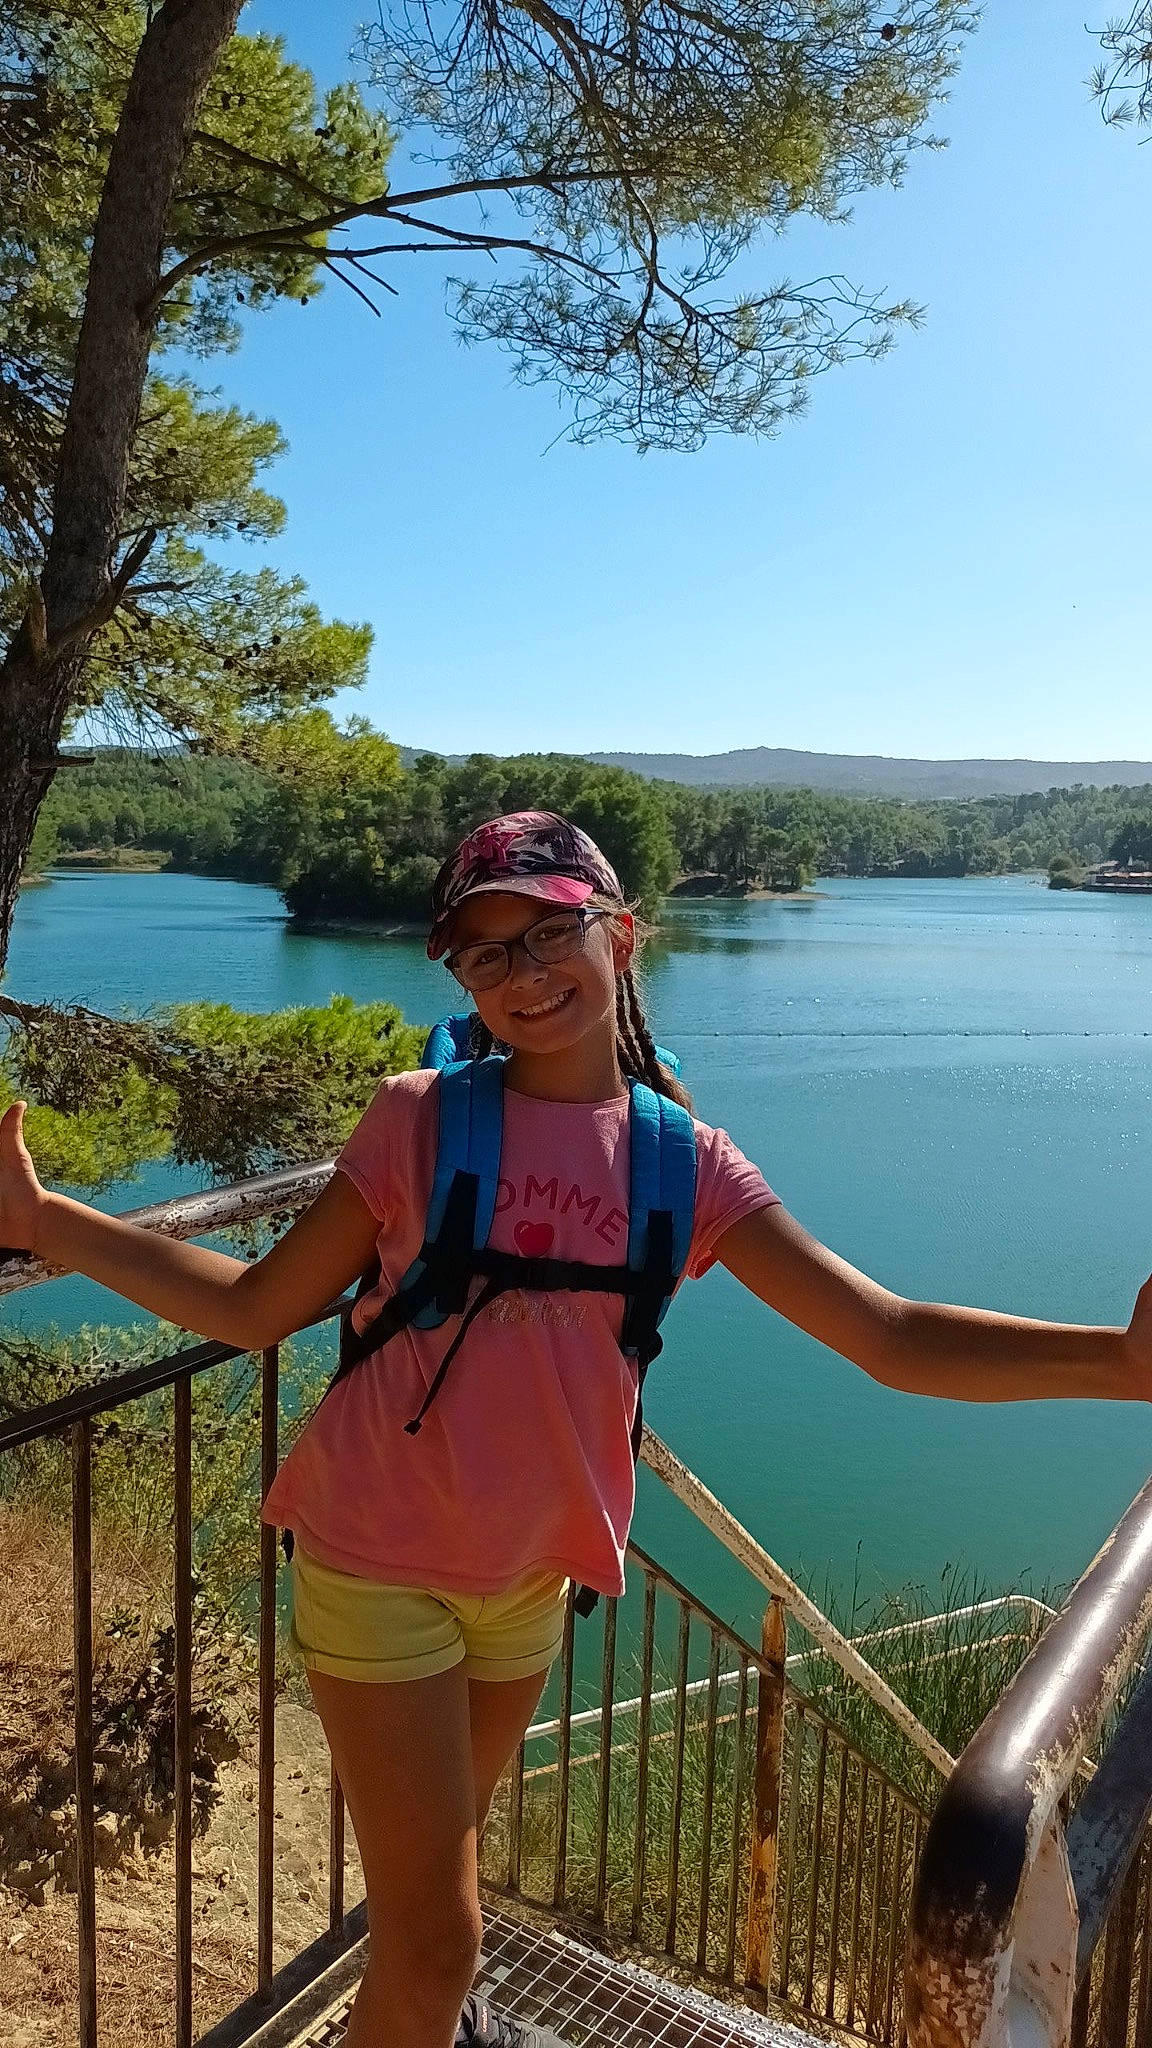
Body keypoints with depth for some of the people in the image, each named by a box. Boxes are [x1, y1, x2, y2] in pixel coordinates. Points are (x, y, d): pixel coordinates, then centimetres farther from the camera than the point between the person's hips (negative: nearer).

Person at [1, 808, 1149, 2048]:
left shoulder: (686, 1163, -8)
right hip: (377, 1561, -3)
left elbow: (895, 1341, -13)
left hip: (529, 1575, 4)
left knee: (449, 1847, 29)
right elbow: (253, 1309, -8)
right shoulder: (421, 1118, -13)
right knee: (434, 1933, 3)